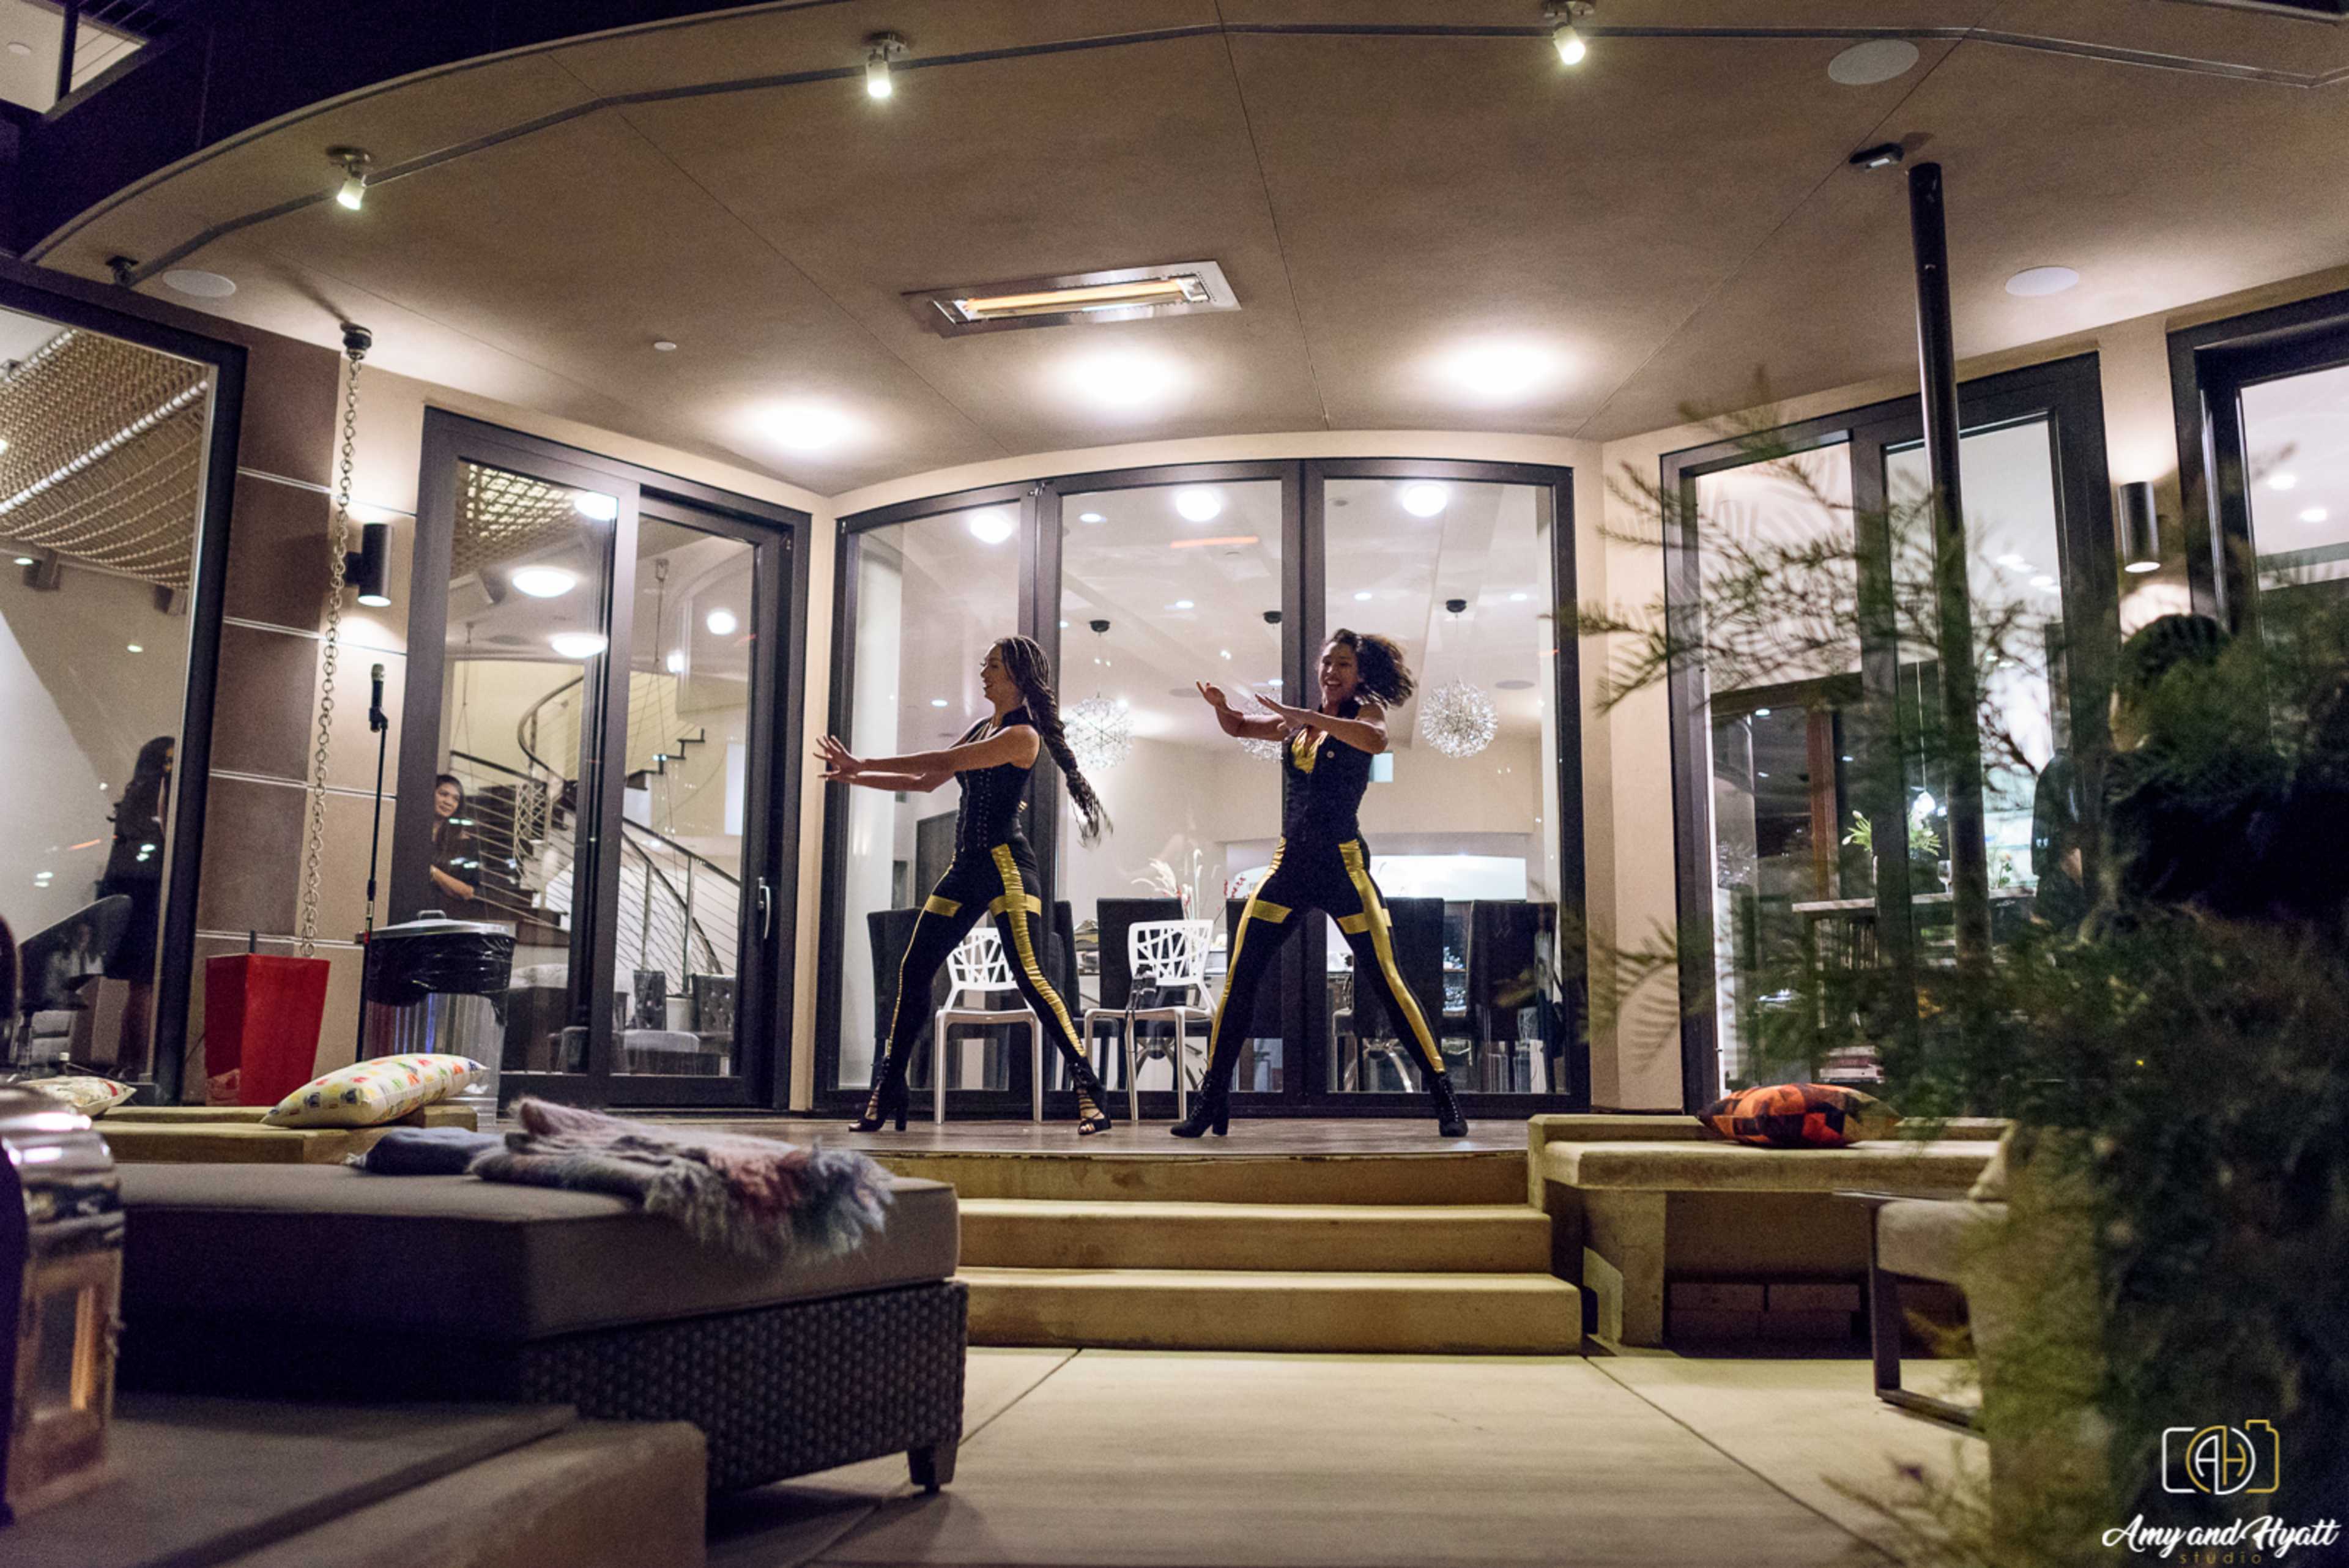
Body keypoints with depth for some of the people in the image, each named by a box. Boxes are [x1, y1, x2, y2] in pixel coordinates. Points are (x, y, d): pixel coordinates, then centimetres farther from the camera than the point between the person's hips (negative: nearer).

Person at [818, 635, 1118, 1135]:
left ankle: (1089, 1090, -15)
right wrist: (856, 776, 15)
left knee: (1027, 974, -18)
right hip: (966, 867, 9)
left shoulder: (1022, 735, -9)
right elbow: (925, 782, 22)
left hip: (1005, 863, -9)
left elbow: (942, 762, -16)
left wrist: (864, 763, -13)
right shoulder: (980, 729, 18)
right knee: (913, 970, 5)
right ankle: (887, 1093, 13)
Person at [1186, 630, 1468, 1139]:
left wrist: (1305, 716, -29)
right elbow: (1238, 727, 22)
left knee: (1385, 981, -5)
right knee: (1239, 979, -1)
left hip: (1343, 867, -4)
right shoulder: (1297, 721, 11)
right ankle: (1211, 1101, 8)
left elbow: (1376, 739, -25)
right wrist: (1220, 706, -1)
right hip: (1288, 866, 4)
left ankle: (1444, 1097, 4)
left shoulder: (1367, 711, -2)